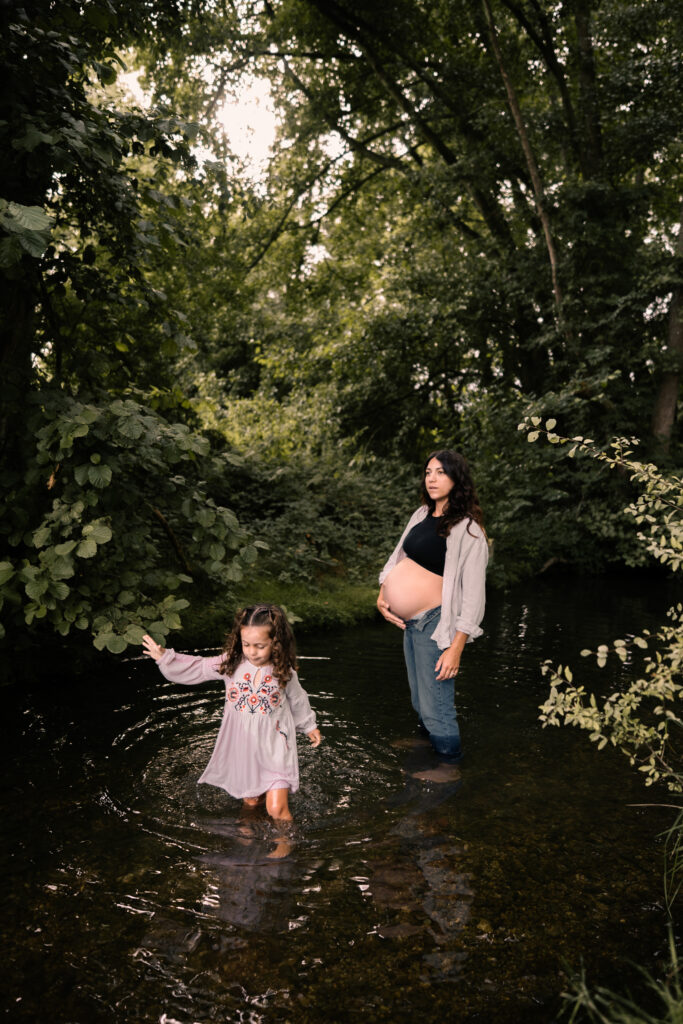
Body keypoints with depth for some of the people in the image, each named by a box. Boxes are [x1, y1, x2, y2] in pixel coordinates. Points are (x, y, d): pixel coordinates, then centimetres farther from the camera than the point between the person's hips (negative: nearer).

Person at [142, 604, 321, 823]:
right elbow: (196, 668, -1)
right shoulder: (231, 663, -10)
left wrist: (309, 725, 20)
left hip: (275, 749, -3)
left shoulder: (284, 672, -12)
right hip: (242, 748, 3)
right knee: (250, 802, 18)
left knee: (277, 809, -5)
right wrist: (164, 657, -7)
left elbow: (297, 700, 6)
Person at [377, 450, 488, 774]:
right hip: (409, 622, 7)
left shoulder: (468, 530, -16)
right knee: (420, 701, 22)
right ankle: (430, 744, 43)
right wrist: (382, 595, 3)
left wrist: (456, 649, -21)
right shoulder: (422, 515, 6)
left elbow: (473, 595, -18)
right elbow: (398, 556, 19)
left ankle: (449, 764, 23)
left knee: (435, 706, 2)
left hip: (434, 623, -7)